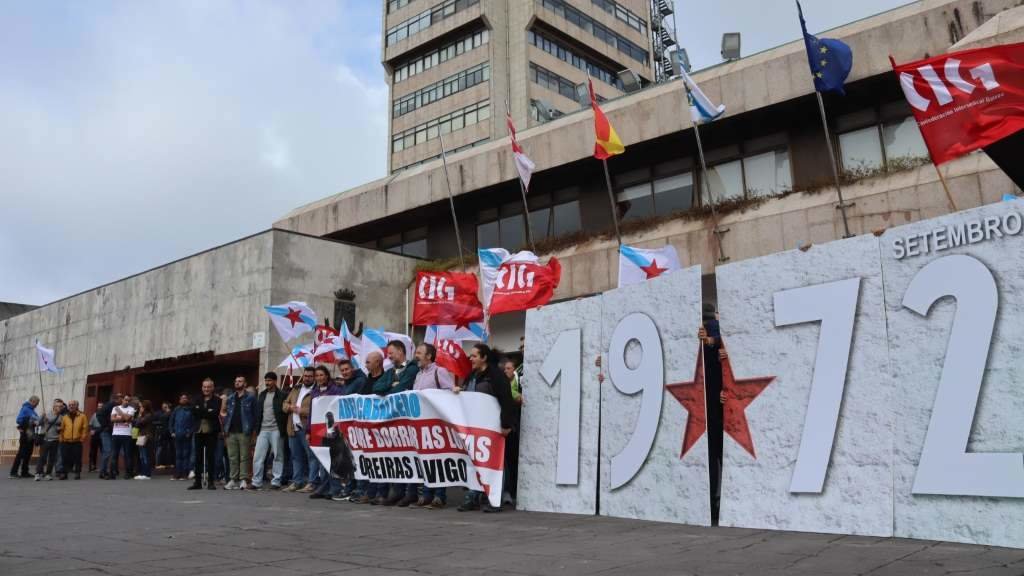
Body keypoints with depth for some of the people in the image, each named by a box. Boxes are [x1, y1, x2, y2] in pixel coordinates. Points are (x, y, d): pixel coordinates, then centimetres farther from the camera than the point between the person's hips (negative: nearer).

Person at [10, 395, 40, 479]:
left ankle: (24, 472, 13)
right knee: (21, 454, -8)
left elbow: (36, 421, 17)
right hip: (25, 435, -9)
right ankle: (14, 472, -4)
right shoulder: (25, 409, -10)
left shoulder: (32, 410, 16)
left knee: (28, 454, 9)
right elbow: (19, 420, -19)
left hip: (31, 436, 9)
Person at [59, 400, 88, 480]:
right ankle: (64, 473, 11)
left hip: (77, 442, -2)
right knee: (66, 458, 3)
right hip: (66, 442, 2)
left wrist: (82, 438, -6)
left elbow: (85, 428, 0)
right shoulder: (65, 417, 10)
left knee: (77, 458, 0)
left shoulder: (82, 416, 2)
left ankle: (77, 473, 7)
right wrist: (61, 439, 1)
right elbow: (61, 429, 9)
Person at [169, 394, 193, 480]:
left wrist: (190, 432, -13)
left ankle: (185, 474, 3)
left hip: (187, 436, -4)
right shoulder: (176, 409, 10)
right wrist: (172, 432, 5)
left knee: (186, 454, -1)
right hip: (177, 436, 4)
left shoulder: (191, 410, -2)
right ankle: (177, 474, 14)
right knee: (178, 455, 9)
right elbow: (170, 421, 14)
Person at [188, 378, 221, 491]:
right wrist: (208, 412, -12)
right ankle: (197, 482, 13)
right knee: (198, 457, 7)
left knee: (210, 457, 0)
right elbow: (194, 412, -3)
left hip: (211, 432, -4)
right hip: (198, 431, 4)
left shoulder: (217, 400, 1)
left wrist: (201, 412, -9)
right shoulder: (197, 400, 13)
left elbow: (215, 413, -14)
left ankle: (211, 482, 5)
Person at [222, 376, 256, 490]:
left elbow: (254, 414, -2)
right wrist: (225, 430, 3)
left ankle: (243, 479, -1)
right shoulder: (230, 399, 16)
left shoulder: (250, 398, 1)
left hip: (244, 432, -5)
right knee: (232, 457, 6)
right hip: (231, 432, 5)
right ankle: (233, 479, 11)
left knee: (244, 457, -3)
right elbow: (226, 414, 14)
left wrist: (250, 430, -10)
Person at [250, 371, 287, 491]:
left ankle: (276, 482, 8)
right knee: (257, 457, 1)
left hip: (276, 430, -5)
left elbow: (284, 411, -6)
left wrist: (283, 428, -11)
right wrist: (256, 428, 9)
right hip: (263, 430, 5)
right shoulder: (262, 395, 14)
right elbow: (258, 412, 15)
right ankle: (256, 482, 7)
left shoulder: (281, 395, -3)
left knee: (278, 457, 2)